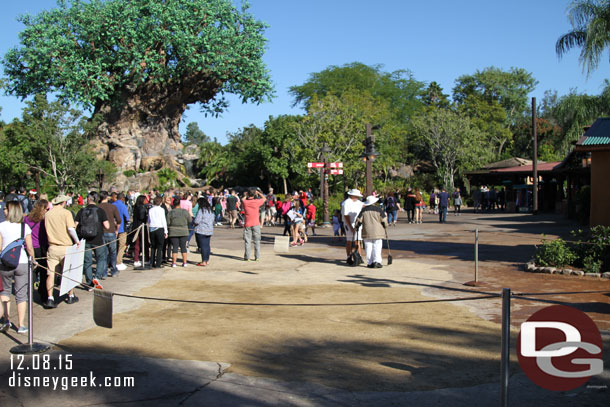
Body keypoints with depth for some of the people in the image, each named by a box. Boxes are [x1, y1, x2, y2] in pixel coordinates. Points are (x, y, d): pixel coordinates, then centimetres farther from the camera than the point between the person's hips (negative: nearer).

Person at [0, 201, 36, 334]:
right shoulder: (25, 227, -2)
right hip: (22, 262, 0)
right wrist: (33, 260, 14)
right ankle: (20, 325, 10)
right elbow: (29, 247, -1)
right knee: (21, 295, 6)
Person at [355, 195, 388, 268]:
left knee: (368, 248, 6)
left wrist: (357, 226, 23)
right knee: (377, 247, 1)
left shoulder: (363, 210, 3)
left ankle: (370, 263, 5)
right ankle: (376, 261, -10)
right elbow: (384, 221, 0)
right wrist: (386, 225, 20)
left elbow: (358, 221, 5)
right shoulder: (379, 210, -4)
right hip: (377, 232, -2)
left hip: (367, 233, 2)